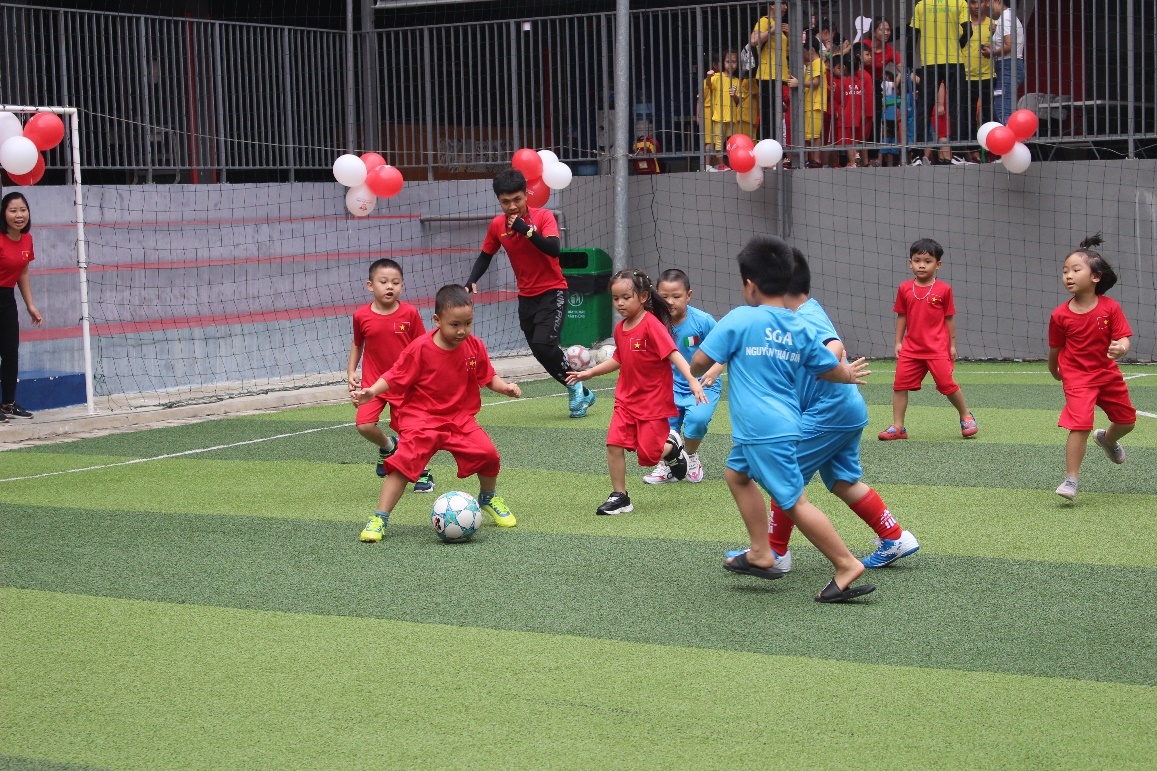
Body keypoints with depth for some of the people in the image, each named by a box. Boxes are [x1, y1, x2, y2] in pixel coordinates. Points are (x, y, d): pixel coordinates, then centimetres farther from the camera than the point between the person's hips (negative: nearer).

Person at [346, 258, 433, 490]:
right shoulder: (362, 316, -4)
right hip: (373, 382, 1)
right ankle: (388, 446, 17)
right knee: (364, 425, -16)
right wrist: (351, 371, 3)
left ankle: (423, 473, 23)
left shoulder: (409, 313, -8)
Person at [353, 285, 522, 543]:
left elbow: (488, 377, 10)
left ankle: (488, 498, 21)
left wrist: (505, 387, -9)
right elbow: (394, 377, -10)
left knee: (487, 453, -13)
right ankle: (379, 519, -9)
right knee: (405, 461, -20)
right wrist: (371, 392, -24)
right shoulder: (421, 348, -15)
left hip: (461, 418, 4)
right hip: (422, 418, -3)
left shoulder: (475, 347, -2)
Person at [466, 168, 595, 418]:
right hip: (526, 296, 5)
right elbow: (485, 256, 12)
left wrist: (525, 229, -31)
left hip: (552, 292, -5)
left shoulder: (543, 216, -13)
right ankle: (581, 393, 20)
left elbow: (555, 249, -28)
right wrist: (472, 281, -4)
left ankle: (576, 387, -1)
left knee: (543, 344, -22)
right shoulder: (497, 226, -2)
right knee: (540, 352, 5)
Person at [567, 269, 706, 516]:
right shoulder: (620, 329, 6)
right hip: (627, 399, 6)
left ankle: (672, 445, 27)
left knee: (648, 455, -6)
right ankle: (619, 496, 4)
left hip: (654, 401, -6)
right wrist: (589, 373, 24)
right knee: (614, 444, -8)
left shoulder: (652, 325, -17)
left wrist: (692, 380, -37)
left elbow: (673, 354, -25)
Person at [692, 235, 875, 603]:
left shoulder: (739, 320, -9)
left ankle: (847, 567, -8)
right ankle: (761, 554, 26)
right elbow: (831, 369, 17)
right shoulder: (800, 328, 8)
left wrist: (700, 372, 18)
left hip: (763, 431, -8)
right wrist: (849, 373, 40)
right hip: (782, 424, 8)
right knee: (737, 473, 25)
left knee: (794, 502, -6)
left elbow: (699, 361, -6)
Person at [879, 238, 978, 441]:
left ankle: (966, 416, 18)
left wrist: (952, 344, 2)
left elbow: (949, 318, 1)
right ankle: (897, 427, 6)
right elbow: (901, 317, 9)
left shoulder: (943, 289, -4)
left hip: (937, 348, -3)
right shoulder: (905, 289, 2)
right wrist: (898, 342, 6)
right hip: (911, 347, 3)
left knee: (947, 383, -5)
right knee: (900, 384, -1)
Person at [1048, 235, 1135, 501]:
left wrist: (1121, 349, -37)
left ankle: (1107, 439, 54)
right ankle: (1071, 480, -10)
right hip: (1077, 377, -3)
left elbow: (1123, 338, -14)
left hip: (1108, 374, 3)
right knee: (1080, 425, -19)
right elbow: (1055, 348, 2)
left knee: (1127, 420, 17)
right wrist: (1054, 370, 15)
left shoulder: (1111, 307, -13)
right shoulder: (1060, 315, -13)